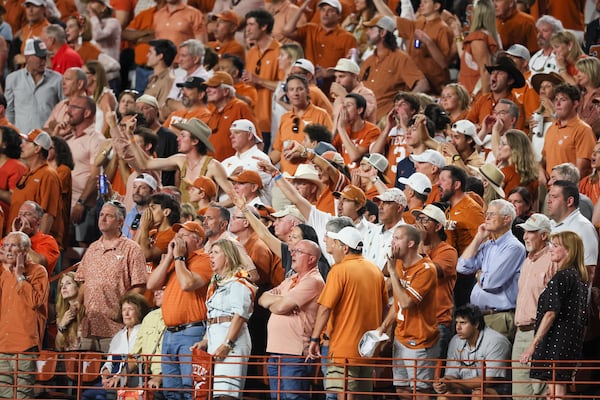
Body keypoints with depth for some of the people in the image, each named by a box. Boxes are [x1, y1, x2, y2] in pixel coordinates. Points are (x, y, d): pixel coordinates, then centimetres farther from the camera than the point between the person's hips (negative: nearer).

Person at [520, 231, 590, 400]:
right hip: (572, 341, 9)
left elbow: (551, 314, -18)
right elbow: (582, 317, 18)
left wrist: (533, 345, -15)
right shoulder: (579, 277, 14)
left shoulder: (562, 276, -13)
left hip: (556, 341, -9)